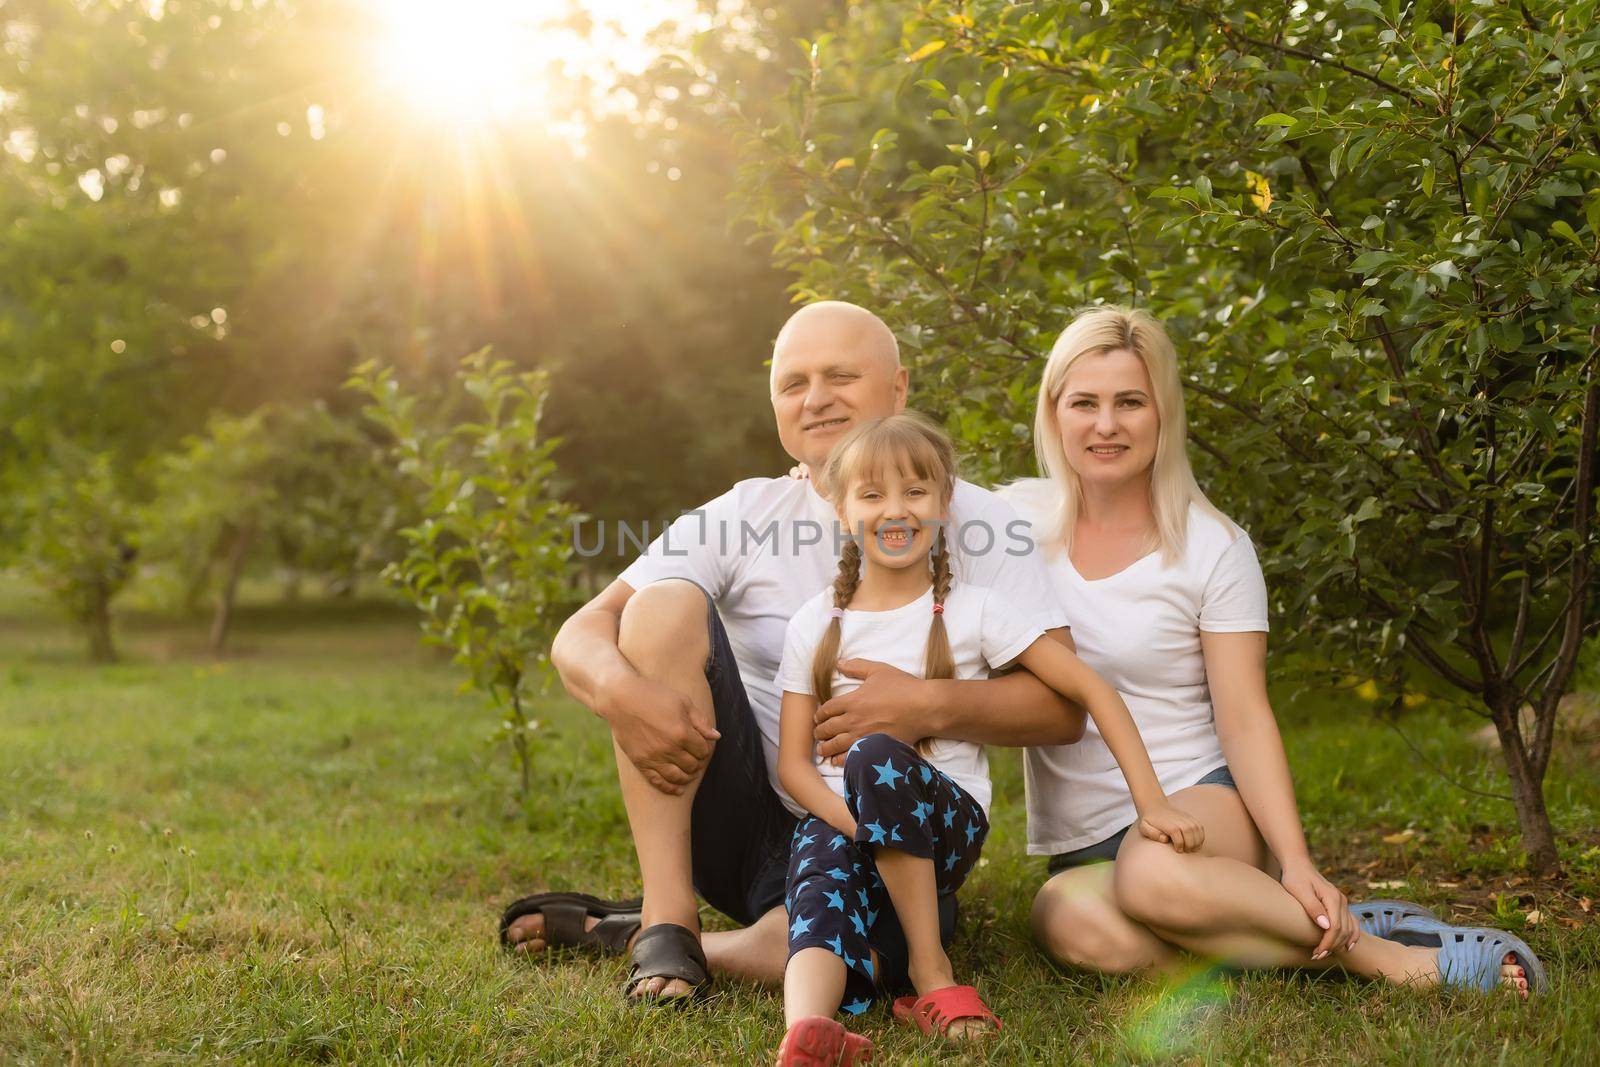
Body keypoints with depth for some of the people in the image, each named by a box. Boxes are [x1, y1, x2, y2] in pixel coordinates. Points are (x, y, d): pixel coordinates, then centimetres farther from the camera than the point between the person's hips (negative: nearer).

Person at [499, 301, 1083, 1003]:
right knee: (665, 601, -19)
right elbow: (580, 634, -5)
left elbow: (1064, 707, -9)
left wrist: (934, 706, -27)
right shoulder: (745, 515, 3)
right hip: (740, 816, 2)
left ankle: (609, 932, -9)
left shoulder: (973, 522, -1)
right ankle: (666, 919, -20)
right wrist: (618, 689, -28)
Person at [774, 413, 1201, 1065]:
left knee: (877, 758, -34)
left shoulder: (972, 612, 1)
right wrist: (866, 826, -15)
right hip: (835, 819, 2)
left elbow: (1091, 691, 1)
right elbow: (794, 763, 3)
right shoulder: (817, 624, 5)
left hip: (951, 821, -2)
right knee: (825, 898, -32)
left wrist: (1153, 803, -7)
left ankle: (932, 970, -24)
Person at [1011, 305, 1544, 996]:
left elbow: (1244, 721, -8)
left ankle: (1354, 939, -17)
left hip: (1200, 805, -2)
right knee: (1069, 921, -35)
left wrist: (1296, 863, -19)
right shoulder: (1019, 518, 5)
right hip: (1079, 845, 3)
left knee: (1152, 873, -40)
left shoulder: (1212, 548, -3)